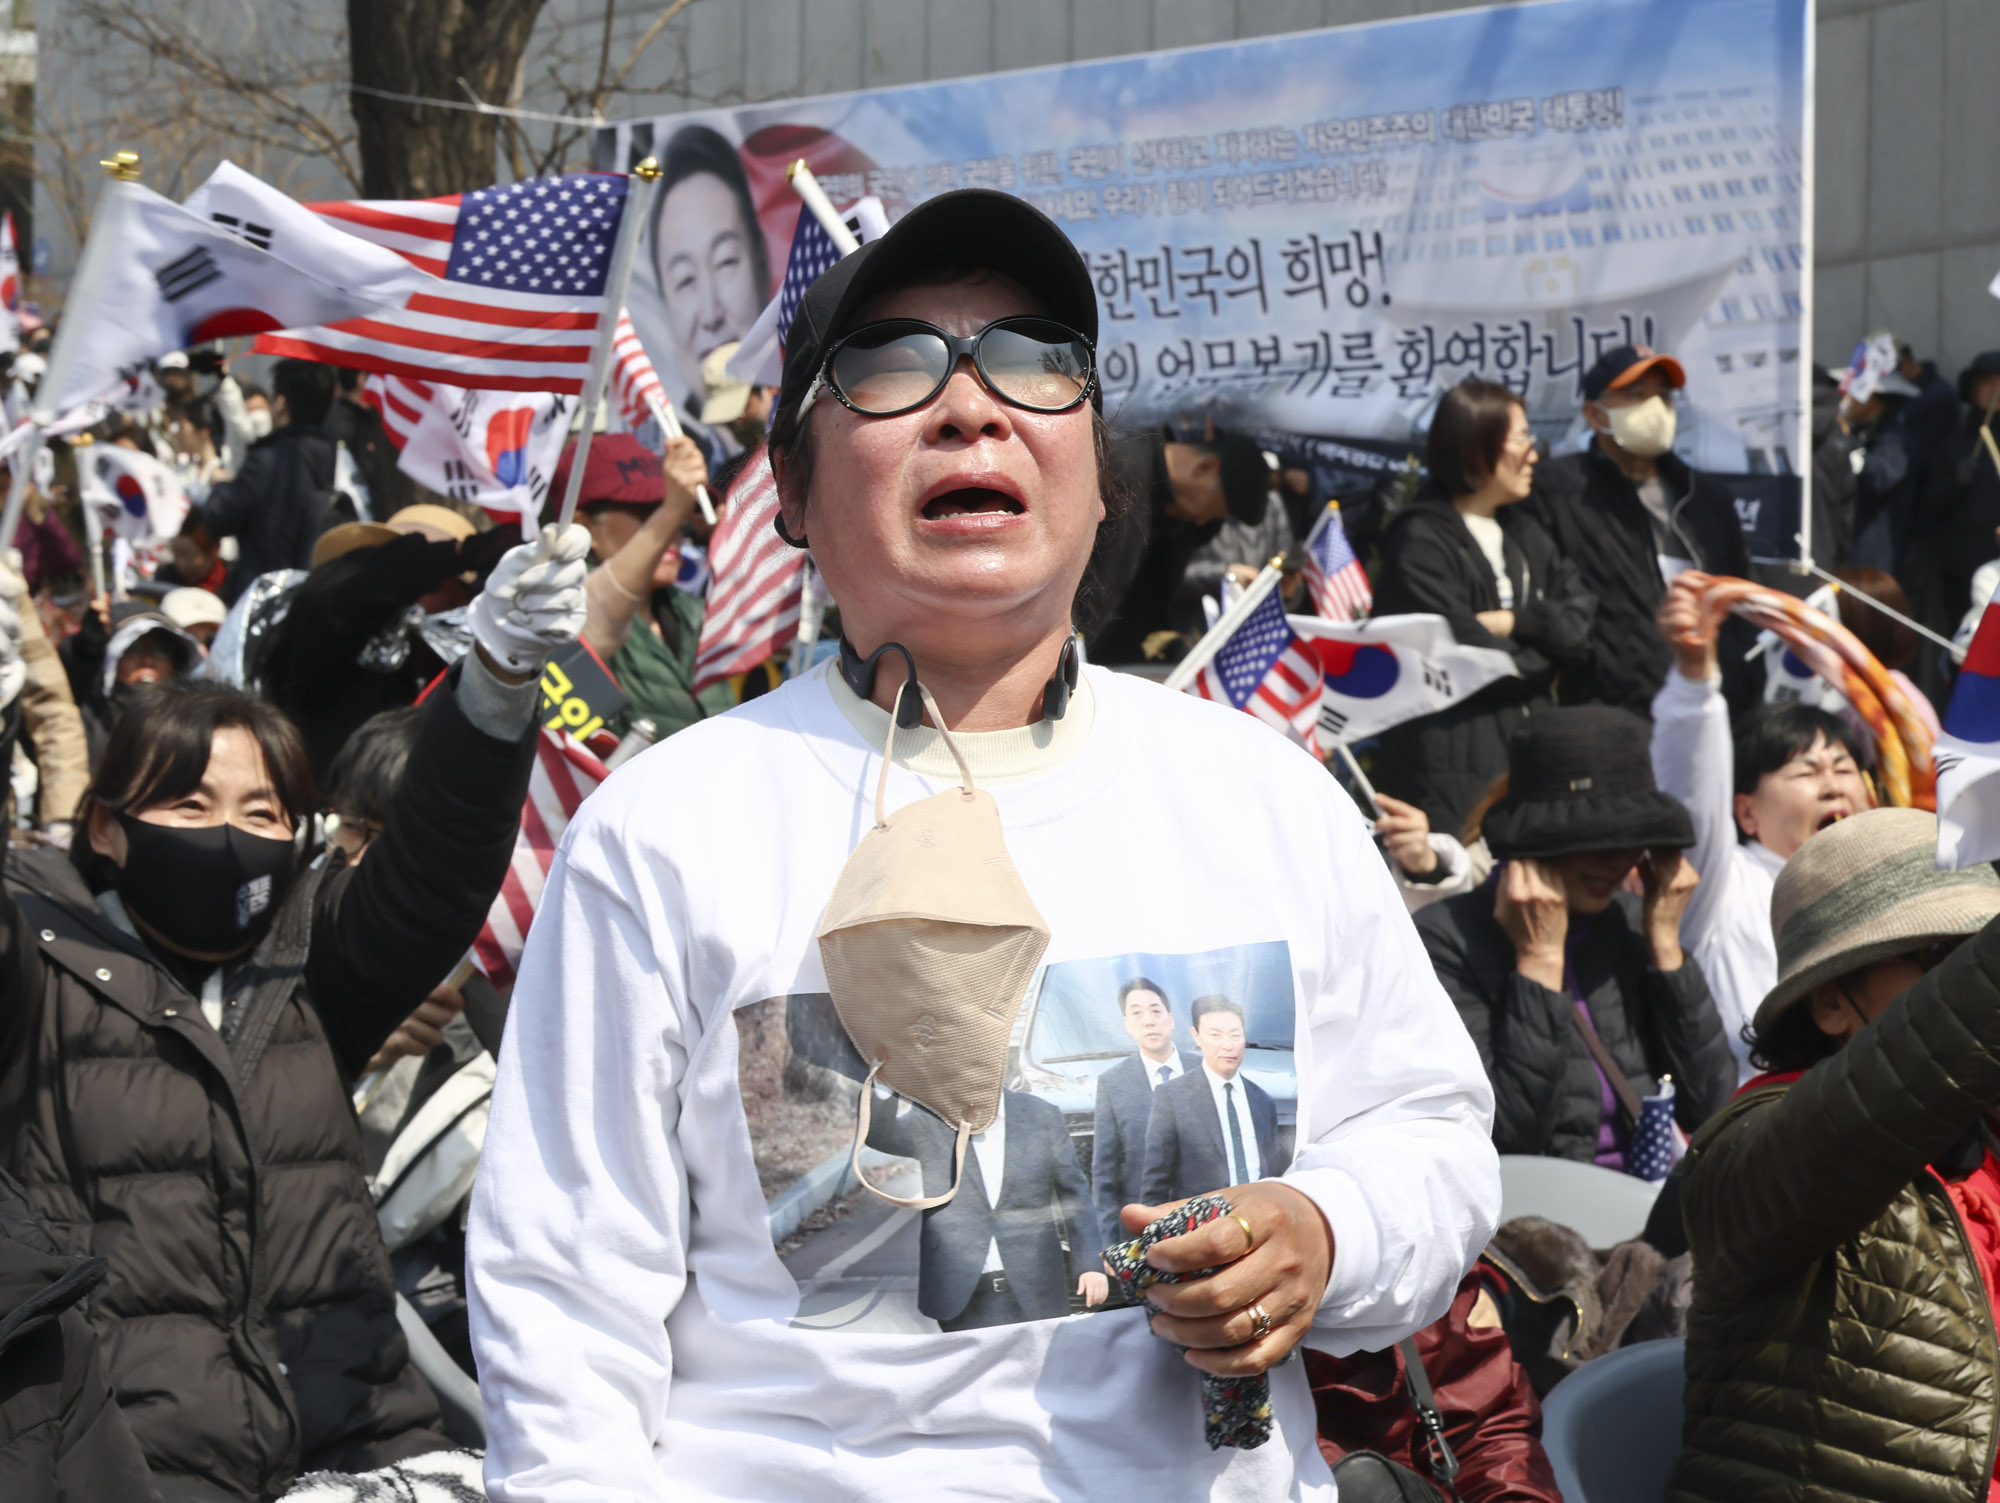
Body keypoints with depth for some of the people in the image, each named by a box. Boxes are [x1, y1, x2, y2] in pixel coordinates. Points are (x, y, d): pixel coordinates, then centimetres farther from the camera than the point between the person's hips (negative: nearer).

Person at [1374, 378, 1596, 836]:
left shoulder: (1523, 535, 19)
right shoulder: (1421, 541, -6)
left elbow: (1583, 624, 8)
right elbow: (1464, 655, -15)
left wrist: (1515, 622, -9)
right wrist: (1539, 664, 2)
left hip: (1530, 746, 7)